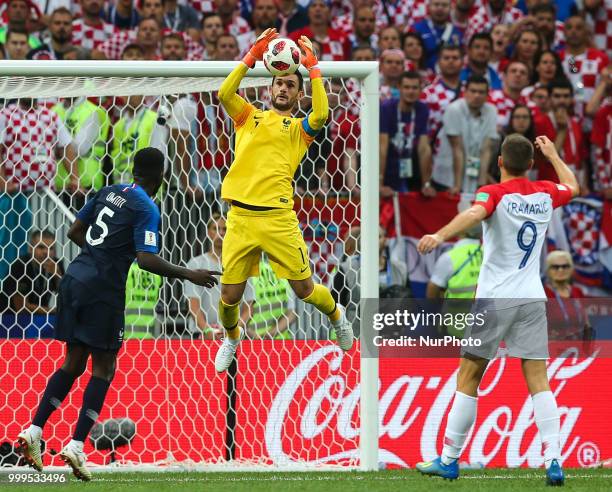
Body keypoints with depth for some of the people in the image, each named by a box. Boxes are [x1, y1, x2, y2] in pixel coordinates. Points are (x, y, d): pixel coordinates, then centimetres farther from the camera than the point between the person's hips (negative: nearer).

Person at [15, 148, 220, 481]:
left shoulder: (109, 192, 12)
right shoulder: (146, 209, -9)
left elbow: (74, 232, 17)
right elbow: (147, 260, -18)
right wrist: (189, 275, -11)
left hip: (74, 279, 7)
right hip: (102, 290, -7)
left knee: (74, 362, 15)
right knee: (103, 367, 2)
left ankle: (33, 431, 8)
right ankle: (76, 446, -7)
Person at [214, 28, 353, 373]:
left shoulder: (299, 127, 10)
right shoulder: (250, 117, 17)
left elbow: (321, 115, -12)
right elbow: (225, 93, -1)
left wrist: (313, 67, -8)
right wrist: (253, 56, -3)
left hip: (278, 218, -2)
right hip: (240, 216, 2)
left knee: (304, 288, 3)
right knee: (230, 295, 3)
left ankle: (337, 316, 34)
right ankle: (232, 337, 34)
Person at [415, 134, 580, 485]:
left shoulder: (495, 194, -6)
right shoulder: (545, 194, 8)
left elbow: (474, 214, -29)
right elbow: (573, 186, 32)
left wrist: (439, 235, -42)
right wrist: (553, 154, 45)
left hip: (495, 299, -4)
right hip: (533, 300, 4)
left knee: (468, 379, 5)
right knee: (538, 381, 0)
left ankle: (449, 460, 8)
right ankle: (553, 460, -13)